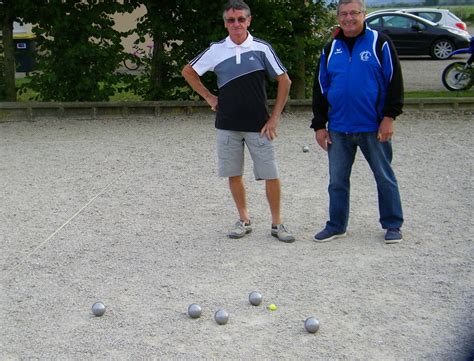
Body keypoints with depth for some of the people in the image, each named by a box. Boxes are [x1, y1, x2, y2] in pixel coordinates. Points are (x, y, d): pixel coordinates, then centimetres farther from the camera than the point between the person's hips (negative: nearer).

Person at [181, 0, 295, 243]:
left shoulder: (262, 48, -3)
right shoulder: (216, 50, 2)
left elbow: (284, 81, 1)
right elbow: (188, 72, 15)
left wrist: (274, 118, -4)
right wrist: (208, 97, 6)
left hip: (258, 126, -2)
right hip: (227, 126, 2)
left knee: (270, 175, -2)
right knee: (233, 175, 8)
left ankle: (276, 223, 13)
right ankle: (244, 220, 24)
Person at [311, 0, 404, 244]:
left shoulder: (379, 43, -2)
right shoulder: (330, 49, 9)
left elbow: (394, 82, -4)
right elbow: (320, 89, 12)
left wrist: (389, 117, -11)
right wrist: (319, 125, 8)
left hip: (374, 128, -4)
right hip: (338, 129, 4)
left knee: (385, 177, 6)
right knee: (337, 180, 9)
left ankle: (393, 225, 18)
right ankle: (336, 226, 21)